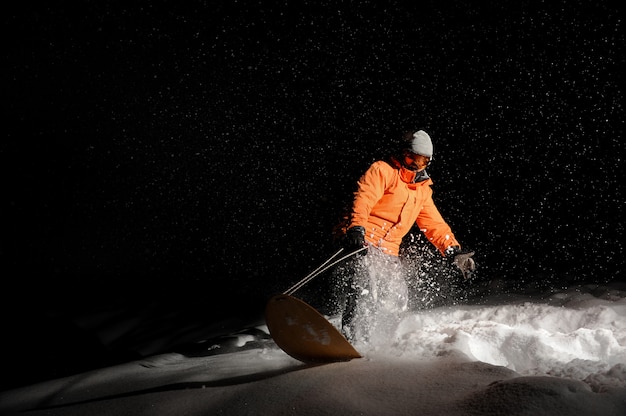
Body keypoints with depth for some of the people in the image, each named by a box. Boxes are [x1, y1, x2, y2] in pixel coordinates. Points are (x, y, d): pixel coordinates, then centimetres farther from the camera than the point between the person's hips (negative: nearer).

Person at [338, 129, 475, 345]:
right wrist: (356, 228, -35)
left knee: (398, 299, 1)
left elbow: (434, 224, 24)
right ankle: (353, 340, -23)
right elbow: (363, 199, -17)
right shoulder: (382, 170, -1)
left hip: (389, 251, 8)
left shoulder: (423, 189, 21)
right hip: (363, 241, -7)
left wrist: (454, 251, 12)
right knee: (364, 289, -24)